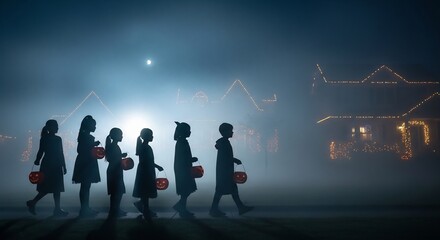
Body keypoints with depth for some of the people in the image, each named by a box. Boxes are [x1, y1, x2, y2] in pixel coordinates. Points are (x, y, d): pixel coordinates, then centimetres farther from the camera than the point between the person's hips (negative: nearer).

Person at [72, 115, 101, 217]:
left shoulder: (88, 136, 15)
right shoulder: (84, 136, -12)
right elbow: (80, 150, -20)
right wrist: (94, 144, -16)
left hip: (88, 164, 10)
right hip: (85, 164, -10)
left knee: (86, 186, 10)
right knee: (85, 187, -8)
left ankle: (85, 208, 15)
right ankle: (84, 209, -5)